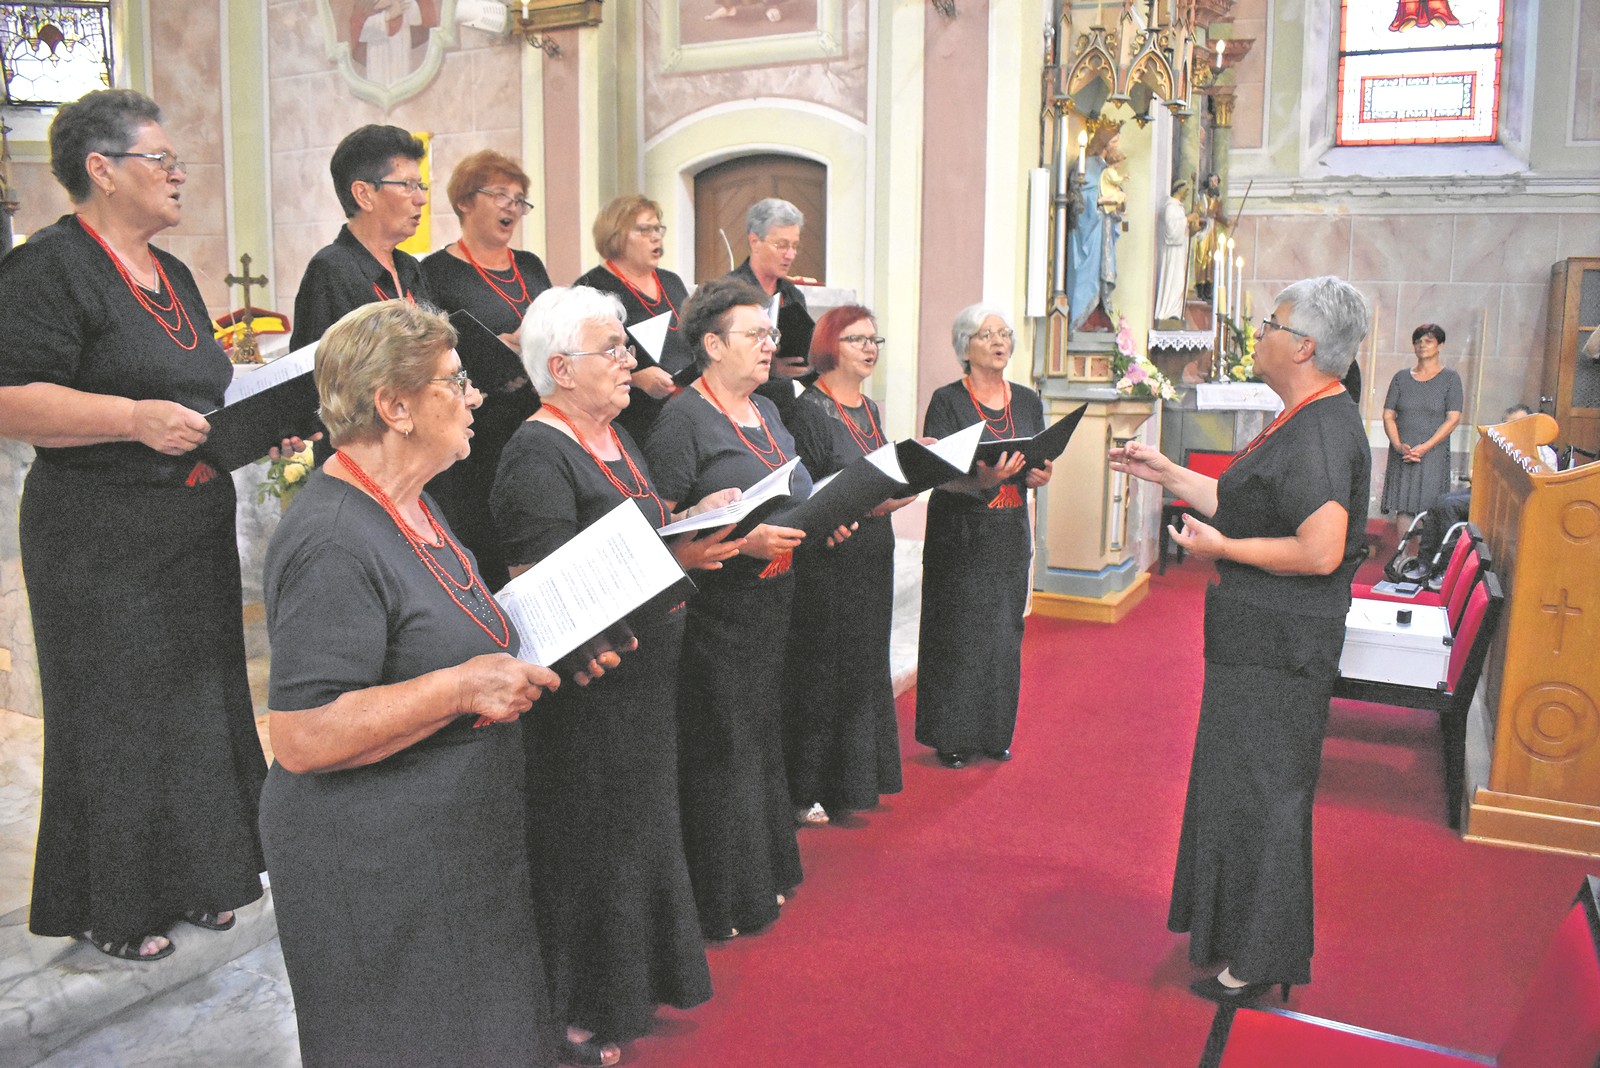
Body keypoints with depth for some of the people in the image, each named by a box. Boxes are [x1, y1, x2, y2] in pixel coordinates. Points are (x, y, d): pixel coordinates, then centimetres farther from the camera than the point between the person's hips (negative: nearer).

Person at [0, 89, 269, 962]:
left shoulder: (170, 275, 15)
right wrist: (135, 418, -27)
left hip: (195, 528, 8)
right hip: (100, 541, -8)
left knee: (196, 699, 14)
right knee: (115, 714, 2)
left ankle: (188, 876, 30)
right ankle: (109, 906, 19)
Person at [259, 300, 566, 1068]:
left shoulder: (408, 509, 10)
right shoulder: (333, 542, -24)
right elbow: (301, 737, -27)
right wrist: (463, 686, -27)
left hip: (456, 852, 10)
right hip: (377, 876, -9)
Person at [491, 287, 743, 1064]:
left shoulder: (615, 439, 11)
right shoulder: (537, 458, -17)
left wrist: (699, 523, -3)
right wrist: (669, 557, -29)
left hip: (642, 681, 9)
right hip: (582, 692, -9)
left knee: (640, 834, 20)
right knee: (589, 846, 5)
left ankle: (637, 975, 39)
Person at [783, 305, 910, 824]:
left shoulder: (871, 410, 13)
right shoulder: (809, 409, -12)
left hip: (872, 558, 8)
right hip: (825, 561, -8)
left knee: (865, 665, 15)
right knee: (820, 670, -2)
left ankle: (857, 778, 28)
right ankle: (807, 790, 10)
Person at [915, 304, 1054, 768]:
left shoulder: (1027, 401, 10)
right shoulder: (947, 401, -5)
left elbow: (1041, 465, 14)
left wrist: (1040, 475, -10)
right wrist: (982, 479, -31)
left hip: (1011, 534, 4)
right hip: (961, 533, -4)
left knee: (1004, 632, 8)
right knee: (958, 631, -2)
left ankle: (995, 731, 21)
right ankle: (952, 735, 10)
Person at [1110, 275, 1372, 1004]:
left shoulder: (1320, 431, -23)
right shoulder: (1310, 420, 10)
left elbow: (1320, 552, -30)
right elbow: (1248, 506, 18)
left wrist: (1222, 549, -19)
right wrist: (1168, 475, 20)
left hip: (1277, 644, -11)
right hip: (1263, 635, 11)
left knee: (1258, 792, 2)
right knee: (1244, 784, 21)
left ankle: (1258, 960, 18)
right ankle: (1241, 933, 38)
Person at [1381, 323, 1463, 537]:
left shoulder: (1450, 378, 4)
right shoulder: (1401, 377, 11)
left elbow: (1453, 418, -4)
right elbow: (1388, 416, 6)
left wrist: (1425, 447, -14)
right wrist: (1399, 445, -10)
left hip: (1434, 453, -2)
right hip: (1402, 453, 2)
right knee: (1402, 509, -3)